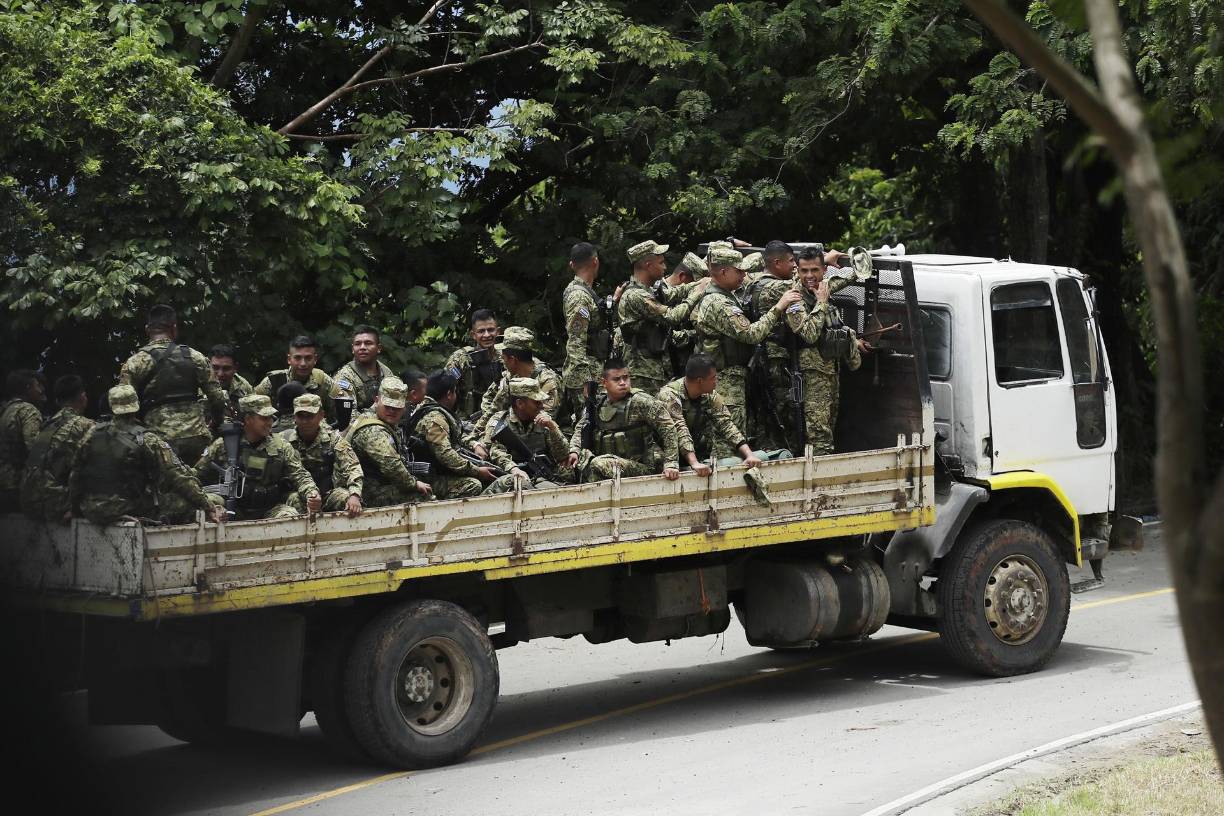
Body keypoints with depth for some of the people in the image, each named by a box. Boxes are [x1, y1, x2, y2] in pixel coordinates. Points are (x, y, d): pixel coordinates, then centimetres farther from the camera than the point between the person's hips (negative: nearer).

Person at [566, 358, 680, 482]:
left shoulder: (641, 402, -10)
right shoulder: (597, 404, 7)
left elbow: (668, 428, -11)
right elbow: (581, 428, 19)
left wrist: (671, 464, -16)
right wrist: (574, 451, 0)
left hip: (642, 467, -6)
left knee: (599, 465, -29)